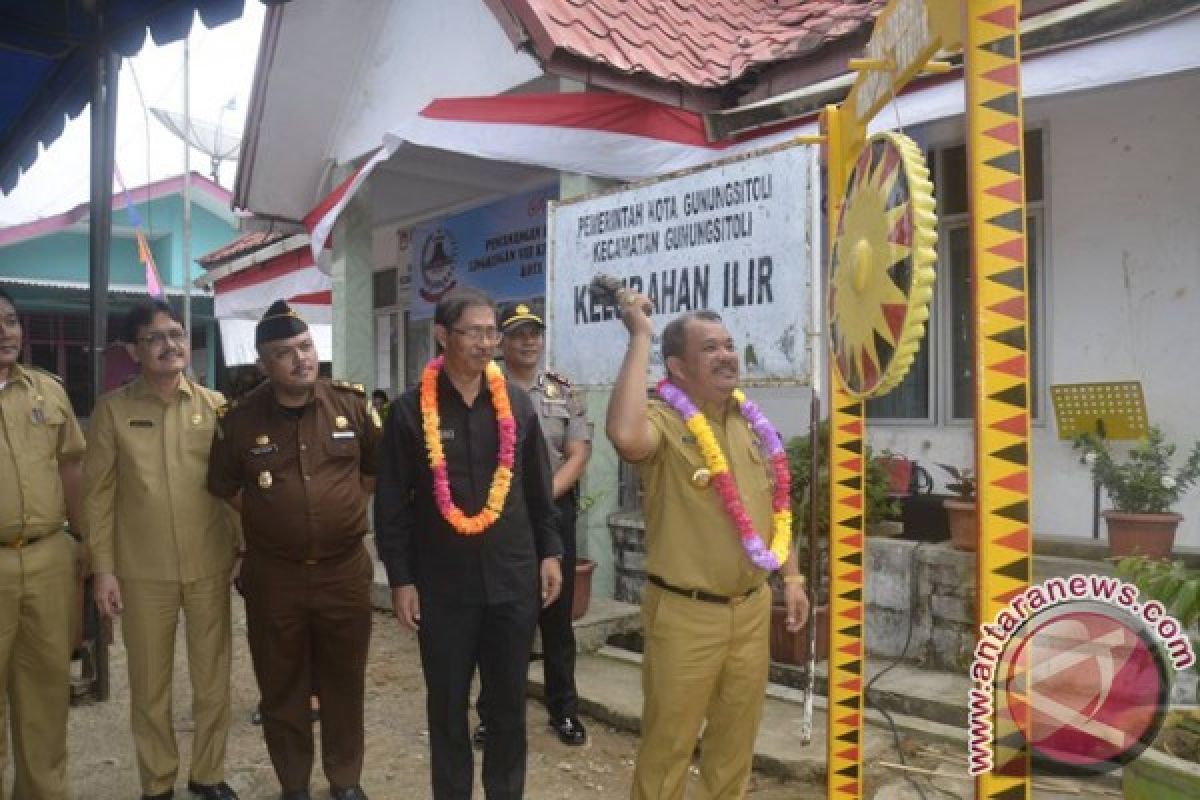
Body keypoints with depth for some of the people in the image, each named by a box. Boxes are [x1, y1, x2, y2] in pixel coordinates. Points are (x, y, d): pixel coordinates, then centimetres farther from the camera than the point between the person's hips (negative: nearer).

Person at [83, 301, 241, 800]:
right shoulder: (112, 409, -2)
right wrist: (103, 568, -4)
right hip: (142, 572, -1)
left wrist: (244, 551, 3)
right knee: (150, 685, 11)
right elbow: (98, 493, -1)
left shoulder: (215, 405, 2)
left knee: (212, 680, 11)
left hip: (210, 566, 1)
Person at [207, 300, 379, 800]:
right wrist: (266, 517, 8)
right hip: (272, 575, 0)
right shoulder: (240, 419, -4)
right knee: (281, 688, 12)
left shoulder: (352, 404, -3)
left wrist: (350, 505, 7)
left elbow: (379, 466, 12)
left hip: (345, 569, 0)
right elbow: (221, 488, 12)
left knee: (344, 683, 13)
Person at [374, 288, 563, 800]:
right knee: (447, 704, 12)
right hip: (442, 583, -2)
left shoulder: (516, 403, 4)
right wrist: (400, 579, -4)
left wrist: (549, 552, 8)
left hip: (512, 577, 2)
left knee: (509, 702, 13)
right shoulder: (410, 410, -5)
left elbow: (538, 488, 10)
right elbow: (391, 504, -3)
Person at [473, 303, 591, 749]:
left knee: (557, 617, 10)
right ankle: (493, 713, 22)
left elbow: (578, 455, 1)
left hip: (555, 516, 2)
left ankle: (564, 710, 25)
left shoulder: (564, 391, 7)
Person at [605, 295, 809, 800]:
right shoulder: (663, 421, -15)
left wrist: (791, 576, 13)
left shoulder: (751, 423, 8)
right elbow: (624, 436, -40)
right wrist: (640, 338, -31)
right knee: (668, 742, 9)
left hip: (751, 608, 6)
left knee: (736, 737, 22)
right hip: (685, 613, -6)